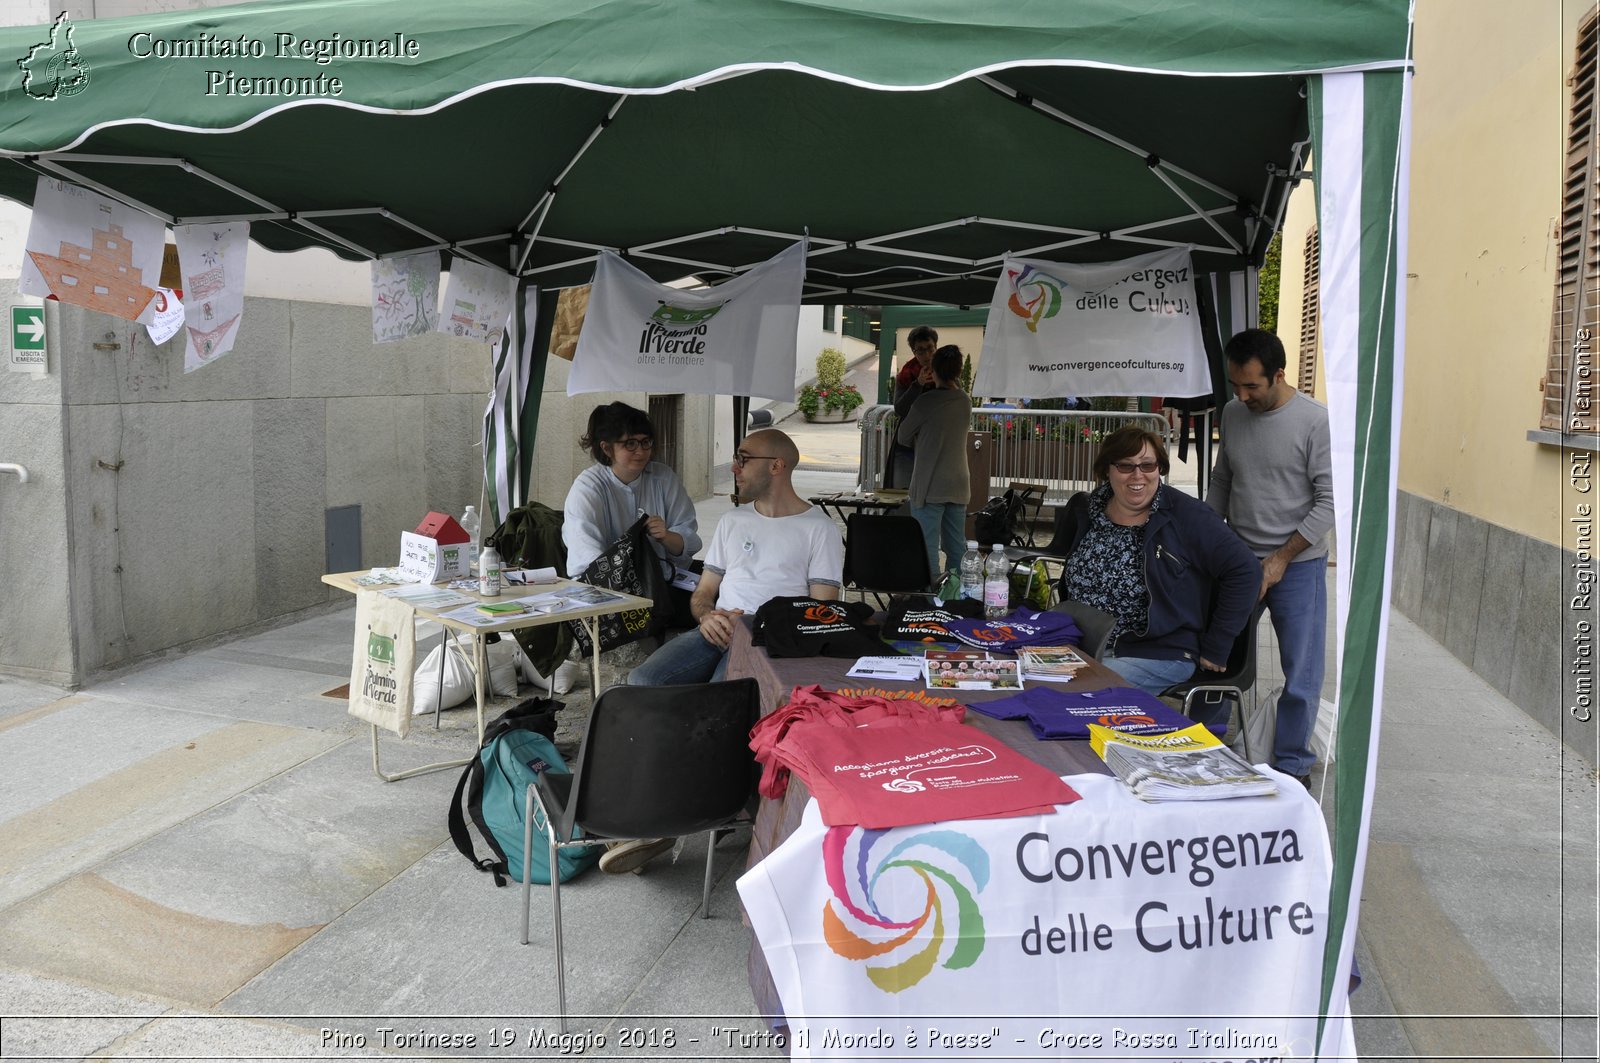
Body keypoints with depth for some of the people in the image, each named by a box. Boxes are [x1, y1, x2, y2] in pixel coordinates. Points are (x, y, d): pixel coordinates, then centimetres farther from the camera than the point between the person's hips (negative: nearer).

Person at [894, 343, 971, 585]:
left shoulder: (925, 401, -12)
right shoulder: (965, 401, 6)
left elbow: (903, 437, 1)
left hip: (929, 487, -6)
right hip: (959, 486, 6)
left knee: (928, 547, -2)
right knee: (957, 547, 11)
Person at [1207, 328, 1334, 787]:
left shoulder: (1316, 421, -14)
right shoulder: (1232, 414, 4)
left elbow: (1329, 501, -13)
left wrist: (1282, 558, -16)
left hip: (1297, 565, -5)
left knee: (1301, 676, 2)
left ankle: (1292, 765, 19)